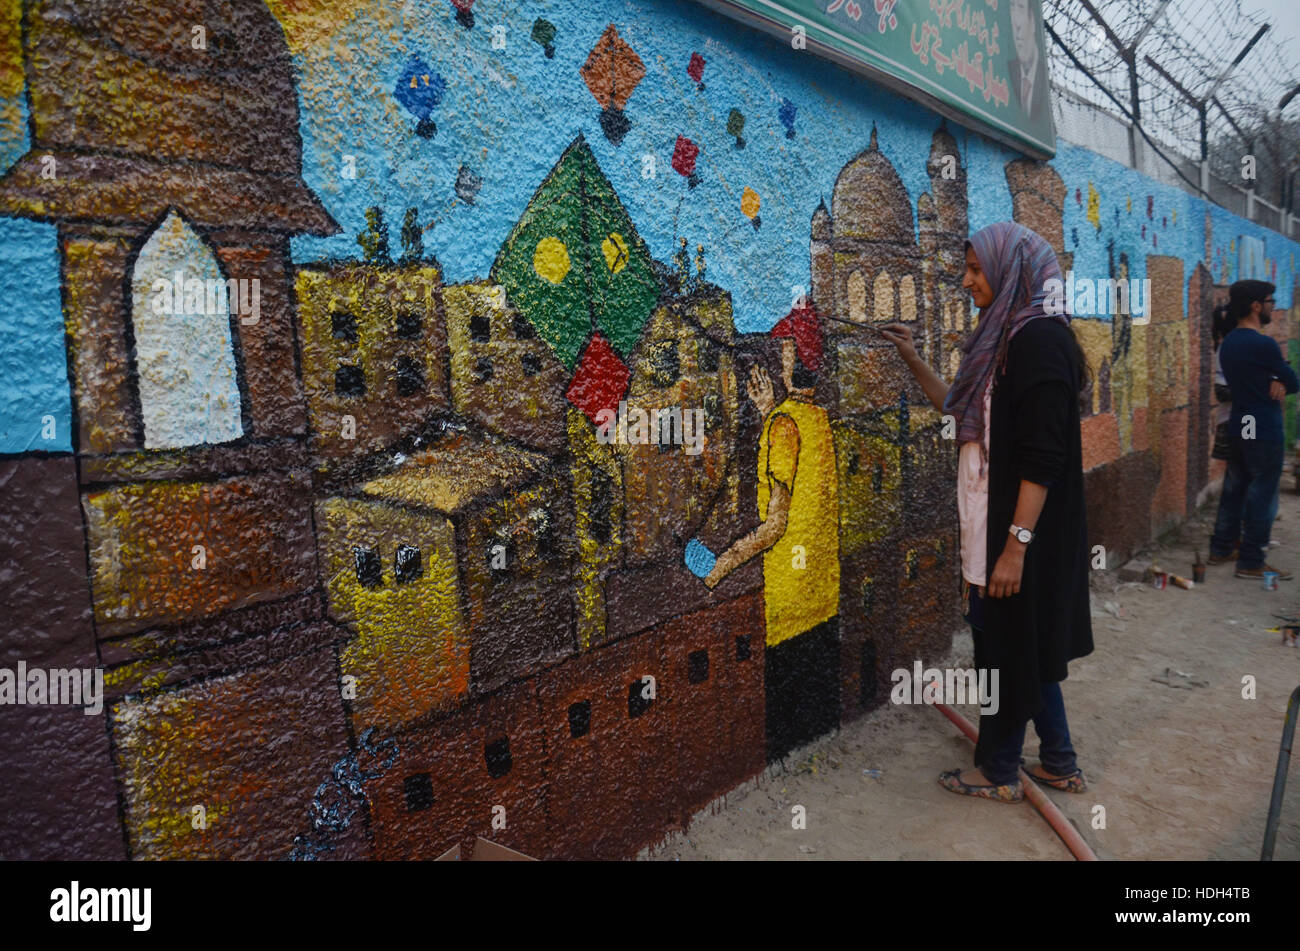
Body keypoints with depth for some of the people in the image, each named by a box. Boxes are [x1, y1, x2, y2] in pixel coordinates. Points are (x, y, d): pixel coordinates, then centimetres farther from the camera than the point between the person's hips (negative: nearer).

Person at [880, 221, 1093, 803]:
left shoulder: (1039, 339, -18)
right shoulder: (1009, 335, 10)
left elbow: (1043, 456, -23)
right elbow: (965, 410, 21)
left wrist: (1016, 544, -24)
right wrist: (911, 360, 14)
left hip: (1022, 527, -9)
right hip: (995, 523, 9)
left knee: (1009, 647, 6)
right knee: (1025, 645, 18)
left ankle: (999, 772, 24)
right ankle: (1058, 763, 33)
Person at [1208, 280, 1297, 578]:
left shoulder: (1228, 343, 9)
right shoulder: (1263, 344, -18)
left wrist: (1275, 384, -7)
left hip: (1237, 428, 9)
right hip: (1264, 431, -9)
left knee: (1234, 489, 15)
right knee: (1261, 496, -1)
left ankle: (1220, 549, 22)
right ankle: (1251, 562, 5)